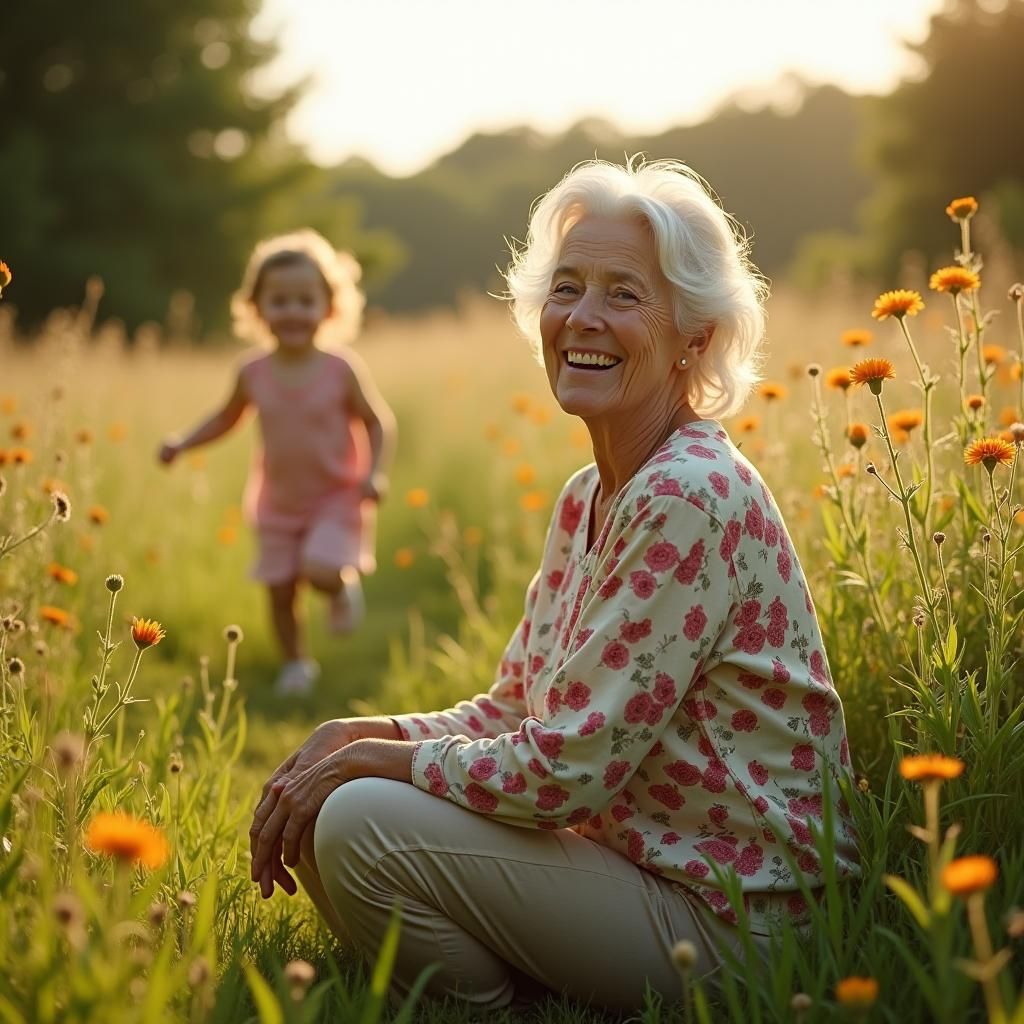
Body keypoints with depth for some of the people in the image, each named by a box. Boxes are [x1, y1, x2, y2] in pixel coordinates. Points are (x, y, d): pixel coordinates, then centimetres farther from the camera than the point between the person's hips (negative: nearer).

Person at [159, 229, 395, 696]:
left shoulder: (341, 370, -15)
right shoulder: (254, 374, -7)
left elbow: (378, 421, -5)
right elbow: (226, 417, 11)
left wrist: (376, 472, -18)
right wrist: (183, 443, -2)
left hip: (335, 499, -3)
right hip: (279, 505, 4)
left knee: (321, 570, -25)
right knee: (279, 590, 9)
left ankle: (345, 585, 11)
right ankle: (296, 665, 32)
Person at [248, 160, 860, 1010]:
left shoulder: (690, 500, -21)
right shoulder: (587, 499, 8)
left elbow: (567, 768, -23)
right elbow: (514, 712, 11)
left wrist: (369, 758, -12)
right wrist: (355, 735, -4)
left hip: (727, 918, -8)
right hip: (637, 859, 8)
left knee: (361, 824, -20)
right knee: (324, 806, 3)